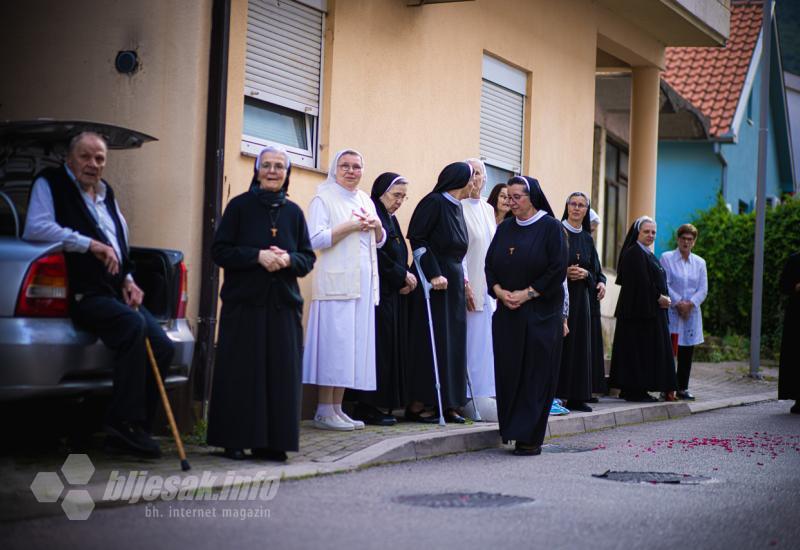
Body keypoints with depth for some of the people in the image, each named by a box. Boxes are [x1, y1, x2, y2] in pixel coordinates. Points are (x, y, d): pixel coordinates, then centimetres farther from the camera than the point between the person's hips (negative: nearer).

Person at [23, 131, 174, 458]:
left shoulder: (106, 193, 24)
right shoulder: (50, 184, 1)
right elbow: (36, 227, -16)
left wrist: (128, 280, 12)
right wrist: (90, 244, -18)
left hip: (116, 292, 8)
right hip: (84, 293, -8)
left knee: (163, 347, -7)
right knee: (133, 324, -33)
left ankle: (136, 430, 1)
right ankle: (124, 424, -28)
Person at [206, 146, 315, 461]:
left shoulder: (293, 212, 12)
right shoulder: (239, 206, 3)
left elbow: (308, 257, 11)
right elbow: (220, 250, -3)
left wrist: (289, 259, -10)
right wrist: (258, 256, -15)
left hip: (283, 305, 3)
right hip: (244, 303, -3)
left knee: (280, 373, 1)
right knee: (241, 372, -2)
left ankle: (271, 441, 7)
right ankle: (236, 440, 5)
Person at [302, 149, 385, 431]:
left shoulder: (365, 200, 19)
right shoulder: (324, 198, -1)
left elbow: (380, 242, 23)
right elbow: (316, 239, -11)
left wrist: (377, 225, 1)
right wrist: (351, 226, -14)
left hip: (363, 283, 7)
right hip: (336, 282, -7)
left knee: (353, 345, 4)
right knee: (334, 343, -10)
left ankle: (337, 409, 8)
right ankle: (324, 411, -7)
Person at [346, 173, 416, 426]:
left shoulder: (390, 219, 19)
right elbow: (377, 256, -18)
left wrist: (406, 278, 1)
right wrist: (403, 276, -11)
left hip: (394, 293, 10)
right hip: (378, 292, -10)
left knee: (392, 347, 6)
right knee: (378, 346, -10)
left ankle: (381, 404, 8)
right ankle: (368, 407, -6)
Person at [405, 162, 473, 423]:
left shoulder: (456, 206, 14)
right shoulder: (433, 202, -10)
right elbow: (417, 238, -16)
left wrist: (462, 278, 11)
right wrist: (434, 274, -20)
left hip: (454, 281, 8)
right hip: (431, 282, -8)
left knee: (453, 342, 6)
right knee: (429, 342, -7)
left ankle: (449, 403, 10)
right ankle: (416, 404, -3)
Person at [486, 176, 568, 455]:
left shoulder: (550, 227, -4)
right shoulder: (505, 228, 12)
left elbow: (558, 269, -10)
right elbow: (489, 264, 11)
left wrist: (527, 293, -13)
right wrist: (500, 291, -7)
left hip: (540, 313, -5)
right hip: (507, 312, 5)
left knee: (535, 373, -4)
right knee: (508, 373, 2)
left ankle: (530, 437, -2)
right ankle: (511, 430, 9)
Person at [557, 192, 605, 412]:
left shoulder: (587, 238, 15)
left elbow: (595, 268, 15)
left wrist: (586, 274, -6)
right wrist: (564, 271, -20)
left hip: (580, 296, 6)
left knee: (579, 344, 5)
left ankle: (576, 397, 8)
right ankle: (552, 394, -7)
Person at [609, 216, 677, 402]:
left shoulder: (647, 254, 20)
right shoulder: (634, 253, -11)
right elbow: (641, 282, -19)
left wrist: (663, 298, 3)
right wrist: (659, 297, -12)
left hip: (652, 309, 10)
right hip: (639, 309, -10)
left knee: (650, 350, 9)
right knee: (638, 348, -9)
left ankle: (638, 390, 10)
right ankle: (634, 390, -7)